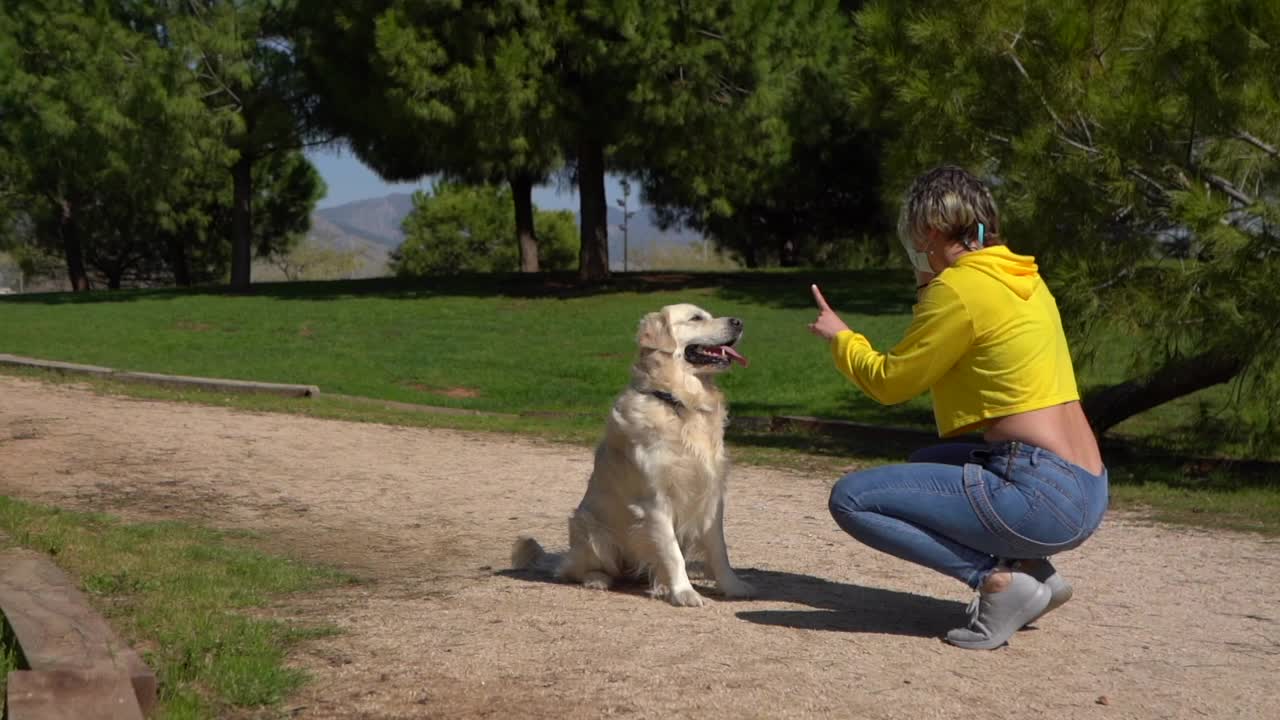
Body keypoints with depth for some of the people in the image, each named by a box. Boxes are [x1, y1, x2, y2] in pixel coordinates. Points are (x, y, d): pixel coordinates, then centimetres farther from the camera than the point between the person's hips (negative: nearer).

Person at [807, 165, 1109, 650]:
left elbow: (890, 382, -1)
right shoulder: (1025, 279, 14)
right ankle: (1034, 571, 15)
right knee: (925, 465, 32)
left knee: (850, 499, -5)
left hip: (1042, 497, -9)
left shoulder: (959, 288, -10)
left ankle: (998, 577, -10)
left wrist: (841, 337, 17)